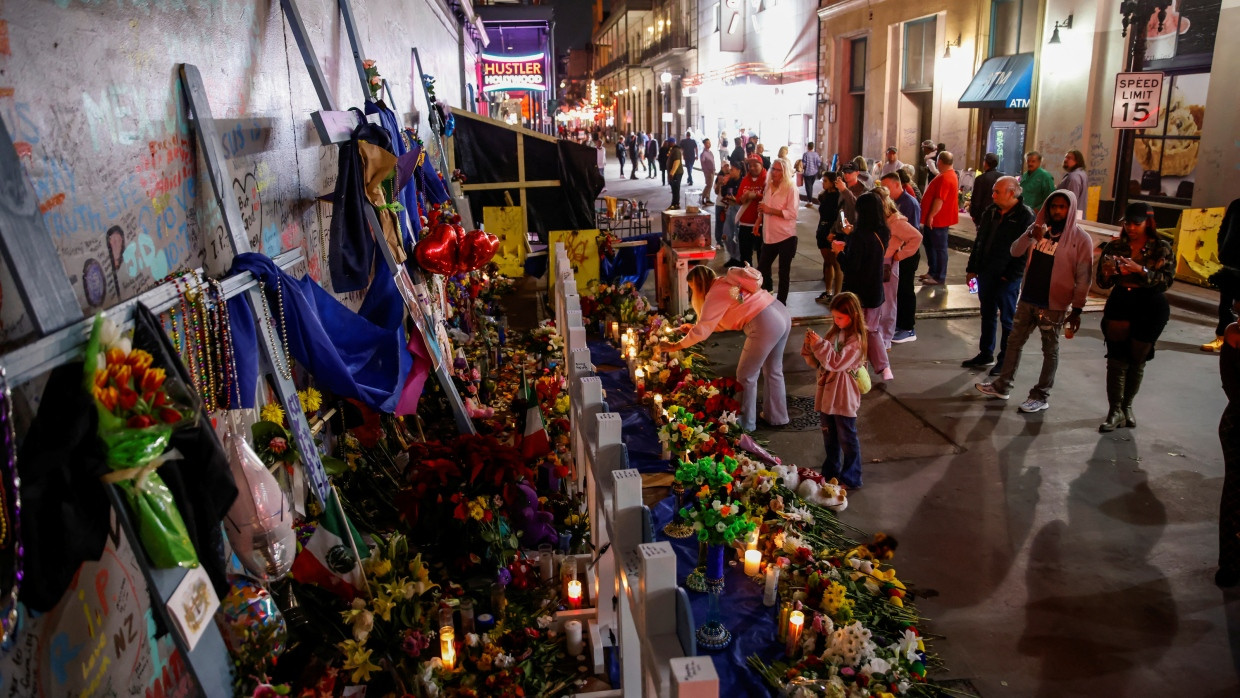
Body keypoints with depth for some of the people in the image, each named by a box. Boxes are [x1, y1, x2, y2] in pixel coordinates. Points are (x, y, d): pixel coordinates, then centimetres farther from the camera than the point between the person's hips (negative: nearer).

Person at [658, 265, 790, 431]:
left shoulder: (715, 295, -7)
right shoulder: (725, 283, 20)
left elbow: (701, 332, -8)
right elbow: (718, 321, 27)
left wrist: (675, 346, 2)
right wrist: (693, 328, 27)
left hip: (766, 325, -9)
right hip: (782, 314, 9)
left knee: (746, 376, 8)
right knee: (773, 371, 23)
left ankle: (746, 423, 19)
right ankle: (777, 417, 36)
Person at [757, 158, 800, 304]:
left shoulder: (791, 189, -10)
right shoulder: (768, 187, 10)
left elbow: (792, 213, -18)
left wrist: (770, 210, -21)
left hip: (786, 237, -6)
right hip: (769, 236, 6)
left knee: (784, 272, 4)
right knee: (762, 269, 10)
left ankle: (781, 302, 15)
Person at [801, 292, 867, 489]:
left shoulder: (856, 339, -16)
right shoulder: (834, 332, 6)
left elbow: (837, 363, -26)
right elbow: (817, 363, 7)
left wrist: (820, 345, -28)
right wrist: (810, 347, -10)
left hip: (844, 399, -7)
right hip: (826, 394, 7)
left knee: (847, 439, 6)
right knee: (830, 438, 19)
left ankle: (851, 479, 18)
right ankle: (831, 473, 34)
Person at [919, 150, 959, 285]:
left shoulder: (945, 178, -21)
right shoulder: (949, 175, 14)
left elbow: (939, 199, -27)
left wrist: (931, 216, -24)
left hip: (937, 219, -11)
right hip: (936, 219, 11)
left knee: (939, 248, -4)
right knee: (930, 244, 19)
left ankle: (939, 277, 1)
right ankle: (932, 271, 29)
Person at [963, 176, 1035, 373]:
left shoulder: (1025, 216, -12)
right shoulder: (991, 211, 8)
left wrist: (1011, 275, -17)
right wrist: (972, 268, 11)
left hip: (1007, 278, -7)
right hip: (986, 273, 7)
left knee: (1007, 319, 4)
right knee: (987, 315, 16)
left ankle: (1005, 359, 14)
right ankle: (985, 355, 28)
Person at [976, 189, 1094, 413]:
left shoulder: (1080, 239, -10)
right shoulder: (1040, 229, 6)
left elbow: (1083, 278, -10)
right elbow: (1015, 252, -2)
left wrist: (1076, 310, -11)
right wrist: (1030, 235, -20)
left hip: (1053, 305, -5)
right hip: (1027, 299, 6)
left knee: (1050, 350, 7)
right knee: (1014, 342, 13)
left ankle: (1041, 396, 15)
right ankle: (1002, 386, 24)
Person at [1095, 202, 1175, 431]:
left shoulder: (1161, 248, -2)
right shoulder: (1115, 247, 2)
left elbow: (1166, 280, -13)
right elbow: (1103, 283, 3)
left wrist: (1141, 270, -27)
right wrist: (1107, 273, -19)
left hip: (1150, 309, 0)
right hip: (1120, 304, 0)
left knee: (1137, 360, 9)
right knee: (1117, 359, -5)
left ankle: (1126, 406, 25)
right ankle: (1114, 411, -1)